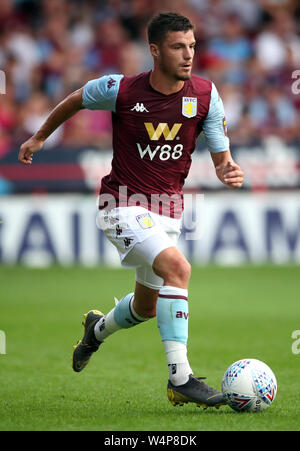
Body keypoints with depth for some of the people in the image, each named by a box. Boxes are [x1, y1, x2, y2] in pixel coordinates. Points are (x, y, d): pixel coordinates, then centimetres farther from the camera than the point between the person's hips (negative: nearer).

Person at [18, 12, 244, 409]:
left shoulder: (205, 95, -6)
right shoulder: (120, 90, -14)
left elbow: (220, 157, -1)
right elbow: (74, 101, 7)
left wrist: (230, 171, -24)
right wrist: (39, 137, 19)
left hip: (167, 211, 5)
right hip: (124, 207, -5)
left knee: (146, 308, 19)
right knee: (177, 267, -30)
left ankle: (98, 329, 55)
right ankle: (180, 378, -30)